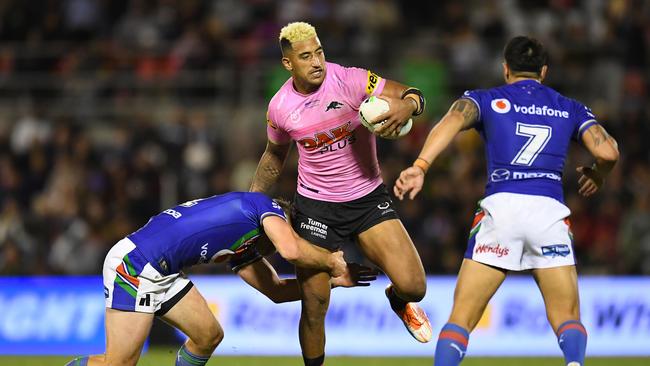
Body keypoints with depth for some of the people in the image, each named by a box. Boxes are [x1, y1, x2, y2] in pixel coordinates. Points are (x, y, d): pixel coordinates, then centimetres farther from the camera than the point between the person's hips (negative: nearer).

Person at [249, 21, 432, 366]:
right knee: (314, 307, -3)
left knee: (413, 286, -14)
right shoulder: (279, 107, -5)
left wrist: (406, 106, -40)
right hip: (315, 207, 1)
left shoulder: (350, 80, -15)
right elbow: (274, 157, 14)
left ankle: (398, 300, 25)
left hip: (368, 198, -1)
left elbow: (412, 96, -16)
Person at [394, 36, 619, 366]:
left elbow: (453, 121, -5)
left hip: (500, 206, -1)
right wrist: (598, 175, 29)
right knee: (568, 320, 9)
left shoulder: (486, 100, 17)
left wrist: (420, 165, -18)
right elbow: (607, 152, 6)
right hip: (549, 210, 1)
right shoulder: (570, 108, 20)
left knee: (461, 318, 4)